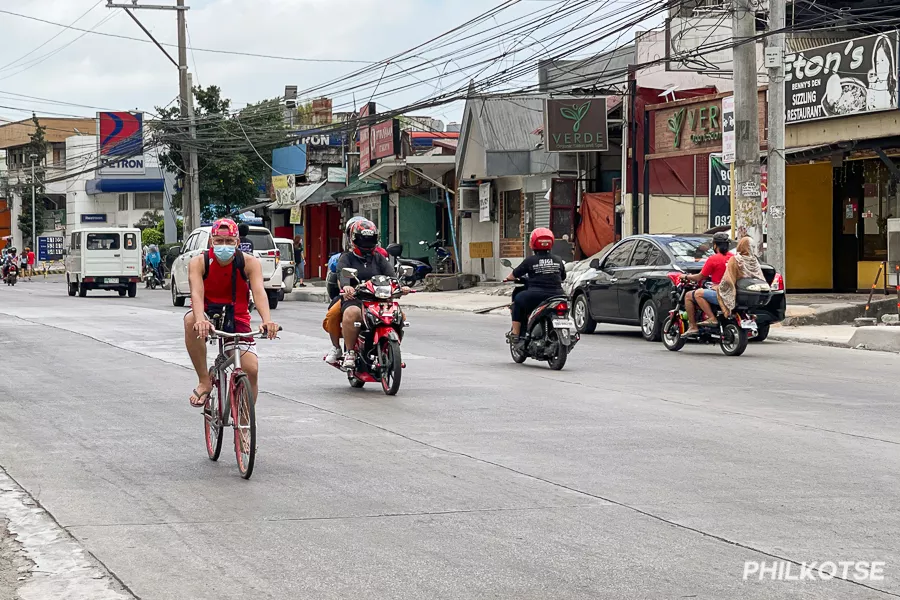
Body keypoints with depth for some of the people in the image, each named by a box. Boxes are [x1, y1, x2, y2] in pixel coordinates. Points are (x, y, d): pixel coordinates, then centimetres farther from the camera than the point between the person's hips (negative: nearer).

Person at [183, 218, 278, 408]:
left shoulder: (249, 262, -12)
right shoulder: (199, 262, -14)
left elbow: (259, 292, -27)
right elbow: (197, 293, -30)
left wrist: (267, 321, -47)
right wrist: (201, 320, -52)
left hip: (237, 319, 1)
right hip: (208, 316, -1)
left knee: (251, 369, -17)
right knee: (191, 321, -37)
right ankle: (204, 382, -23)